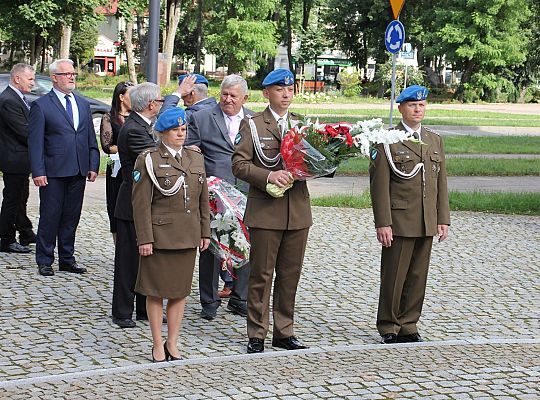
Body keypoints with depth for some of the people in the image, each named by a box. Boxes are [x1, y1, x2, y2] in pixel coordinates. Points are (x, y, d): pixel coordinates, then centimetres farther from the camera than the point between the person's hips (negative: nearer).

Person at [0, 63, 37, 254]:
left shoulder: (19, 98, 11)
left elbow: (27, 128, 14)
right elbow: (25, 132, -23)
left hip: (21, 158, 10)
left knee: (21, 197, 20)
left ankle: (26, 234, 33)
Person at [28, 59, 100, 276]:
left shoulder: (83, 104, 14)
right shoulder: (41, 105, -3)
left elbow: (91, 139, 16)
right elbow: (35, 142, -7)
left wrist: (93, 165, 6)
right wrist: (38, 172, -13)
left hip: (78, 172, 5)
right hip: (53, 172, -5)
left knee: (71, 217, 11)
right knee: (49, 217, 1)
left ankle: (67, 259, 20)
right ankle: (44, 261, 11)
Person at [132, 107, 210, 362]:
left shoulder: (196, 157, 11)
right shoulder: (148, 160, -5)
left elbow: (203, 199, 14)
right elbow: (141, 204, -8)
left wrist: (205, 232, 10)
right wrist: (144, 238, -12)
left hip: (188, 236, 5)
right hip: (159, 235, -5)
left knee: (180, 291, 9)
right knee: (156, 292, 3)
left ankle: (172, 344, 20)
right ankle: (158, 346, 14)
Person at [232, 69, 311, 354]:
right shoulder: (252, 125, 1)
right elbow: (239, 164, -7)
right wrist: (268, 175, -21)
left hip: (298, 211, 4)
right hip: (265, 210, -4)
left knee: (290, 274, 9)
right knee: (261, 275, 0)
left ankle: (284, 332, 19)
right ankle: (257, 335, 7)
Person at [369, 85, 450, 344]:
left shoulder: (435, 141, 14)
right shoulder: (387, 141, -4)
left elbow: (441, 184, 14)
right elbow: (379, 185, -8)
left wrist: (443, 220, 8)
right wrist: (383, 223, -14)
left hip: (427, 225, 5)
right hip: (399, 223, -5)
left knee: (418, 277, 9)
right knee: (393, 277, 1)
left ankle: (408, 326, 18)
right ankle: (388, 328, 12)